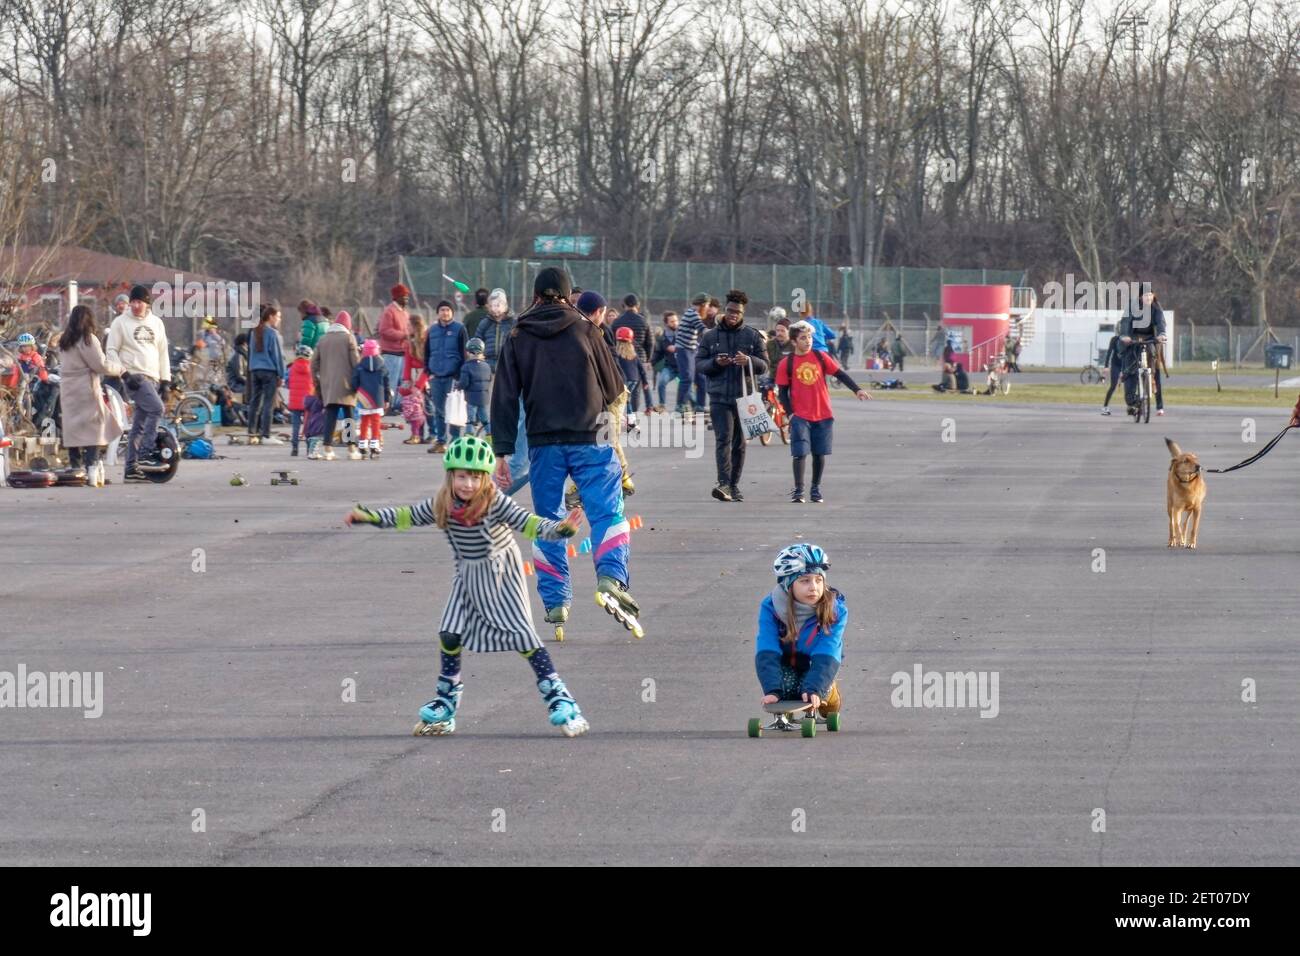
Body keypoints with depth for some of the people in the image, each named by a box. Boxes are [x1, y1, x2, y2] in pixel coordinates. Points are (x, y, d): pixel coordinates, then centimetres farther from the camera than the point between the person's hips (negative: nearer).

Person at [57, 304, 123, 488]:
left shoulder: (64, 342, 13)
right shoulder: (88, 339, -10)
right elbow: (100, 364, -11)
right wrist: (120, 369, 4)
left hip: (68, 391, 7)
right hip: (87, 390, -7)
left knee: (72, 431, 8)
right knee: (92, 431, -6)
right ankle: (92, 474, -14)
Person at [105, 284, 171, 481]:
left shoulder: (156, 323, 15)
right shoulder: (121, 322, 1)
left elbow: (163, 352, 18)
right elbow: (111, 350, -2)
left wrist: (165, 381, 11)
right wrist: (125, 374, -14)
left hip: (153, 379, 5)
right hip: (134, 377, -5)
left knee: (139, 426, 4)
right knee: (156, 408, -25)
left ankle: (131, 468, 5)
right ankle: (146, 451, -23)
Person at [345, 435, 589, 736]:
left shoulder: (495, 502, -25)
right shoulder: (442, 505, -11)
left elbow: (527, 523, -28)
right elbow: (408, 517, 4)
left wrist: (560, 529, -45)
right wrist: (369, 516, 2)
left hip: (500, 574, -5)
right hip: (468, 578, 5)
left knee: (520, 632, -10)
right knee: (449, 634, 0)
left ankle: (557, 697, -5)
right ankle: (446, 701, 17)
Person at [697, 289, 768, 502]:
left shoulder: (753, 336, 8)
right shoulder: (710, 337, 8)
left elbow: (764, 365, 5)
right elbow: (700, 365, 8)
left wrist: (749, 360, -16)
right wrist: (715, 362, -13)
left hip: (744, 396, 1)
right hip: (719, 396, -1)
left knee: (740, 442, 8)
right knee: (723, 438, -16)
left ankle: (734, 485, 17)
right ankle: (724, 483, -26)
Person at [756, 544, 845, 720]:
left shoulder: (836, 609, -28)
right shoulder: (770, 607, -26)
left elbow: (826, 656, -35)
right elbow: (767, 653, -34)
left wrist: (813, 690, -49)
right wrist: (772, 690, -47)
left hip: (814, 665, 0)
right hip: (785, 664, 0)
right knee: (785, 686, -29)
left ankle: (829, 692, 10)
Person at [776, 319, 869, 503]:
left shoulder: (821, 357, 3)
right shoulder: (786, 364, -2)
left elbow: (840, 374, 6)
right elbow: (783, 391, 1)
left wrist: (857, 390, -5)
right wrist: (789, 413, -9)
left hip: (823, 415, 2)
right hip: (800, 417, -2)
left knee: (819, 453, 7)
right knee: (800, 453, -9)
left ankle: (816, 489, 19)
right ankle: (798, 490, -3)